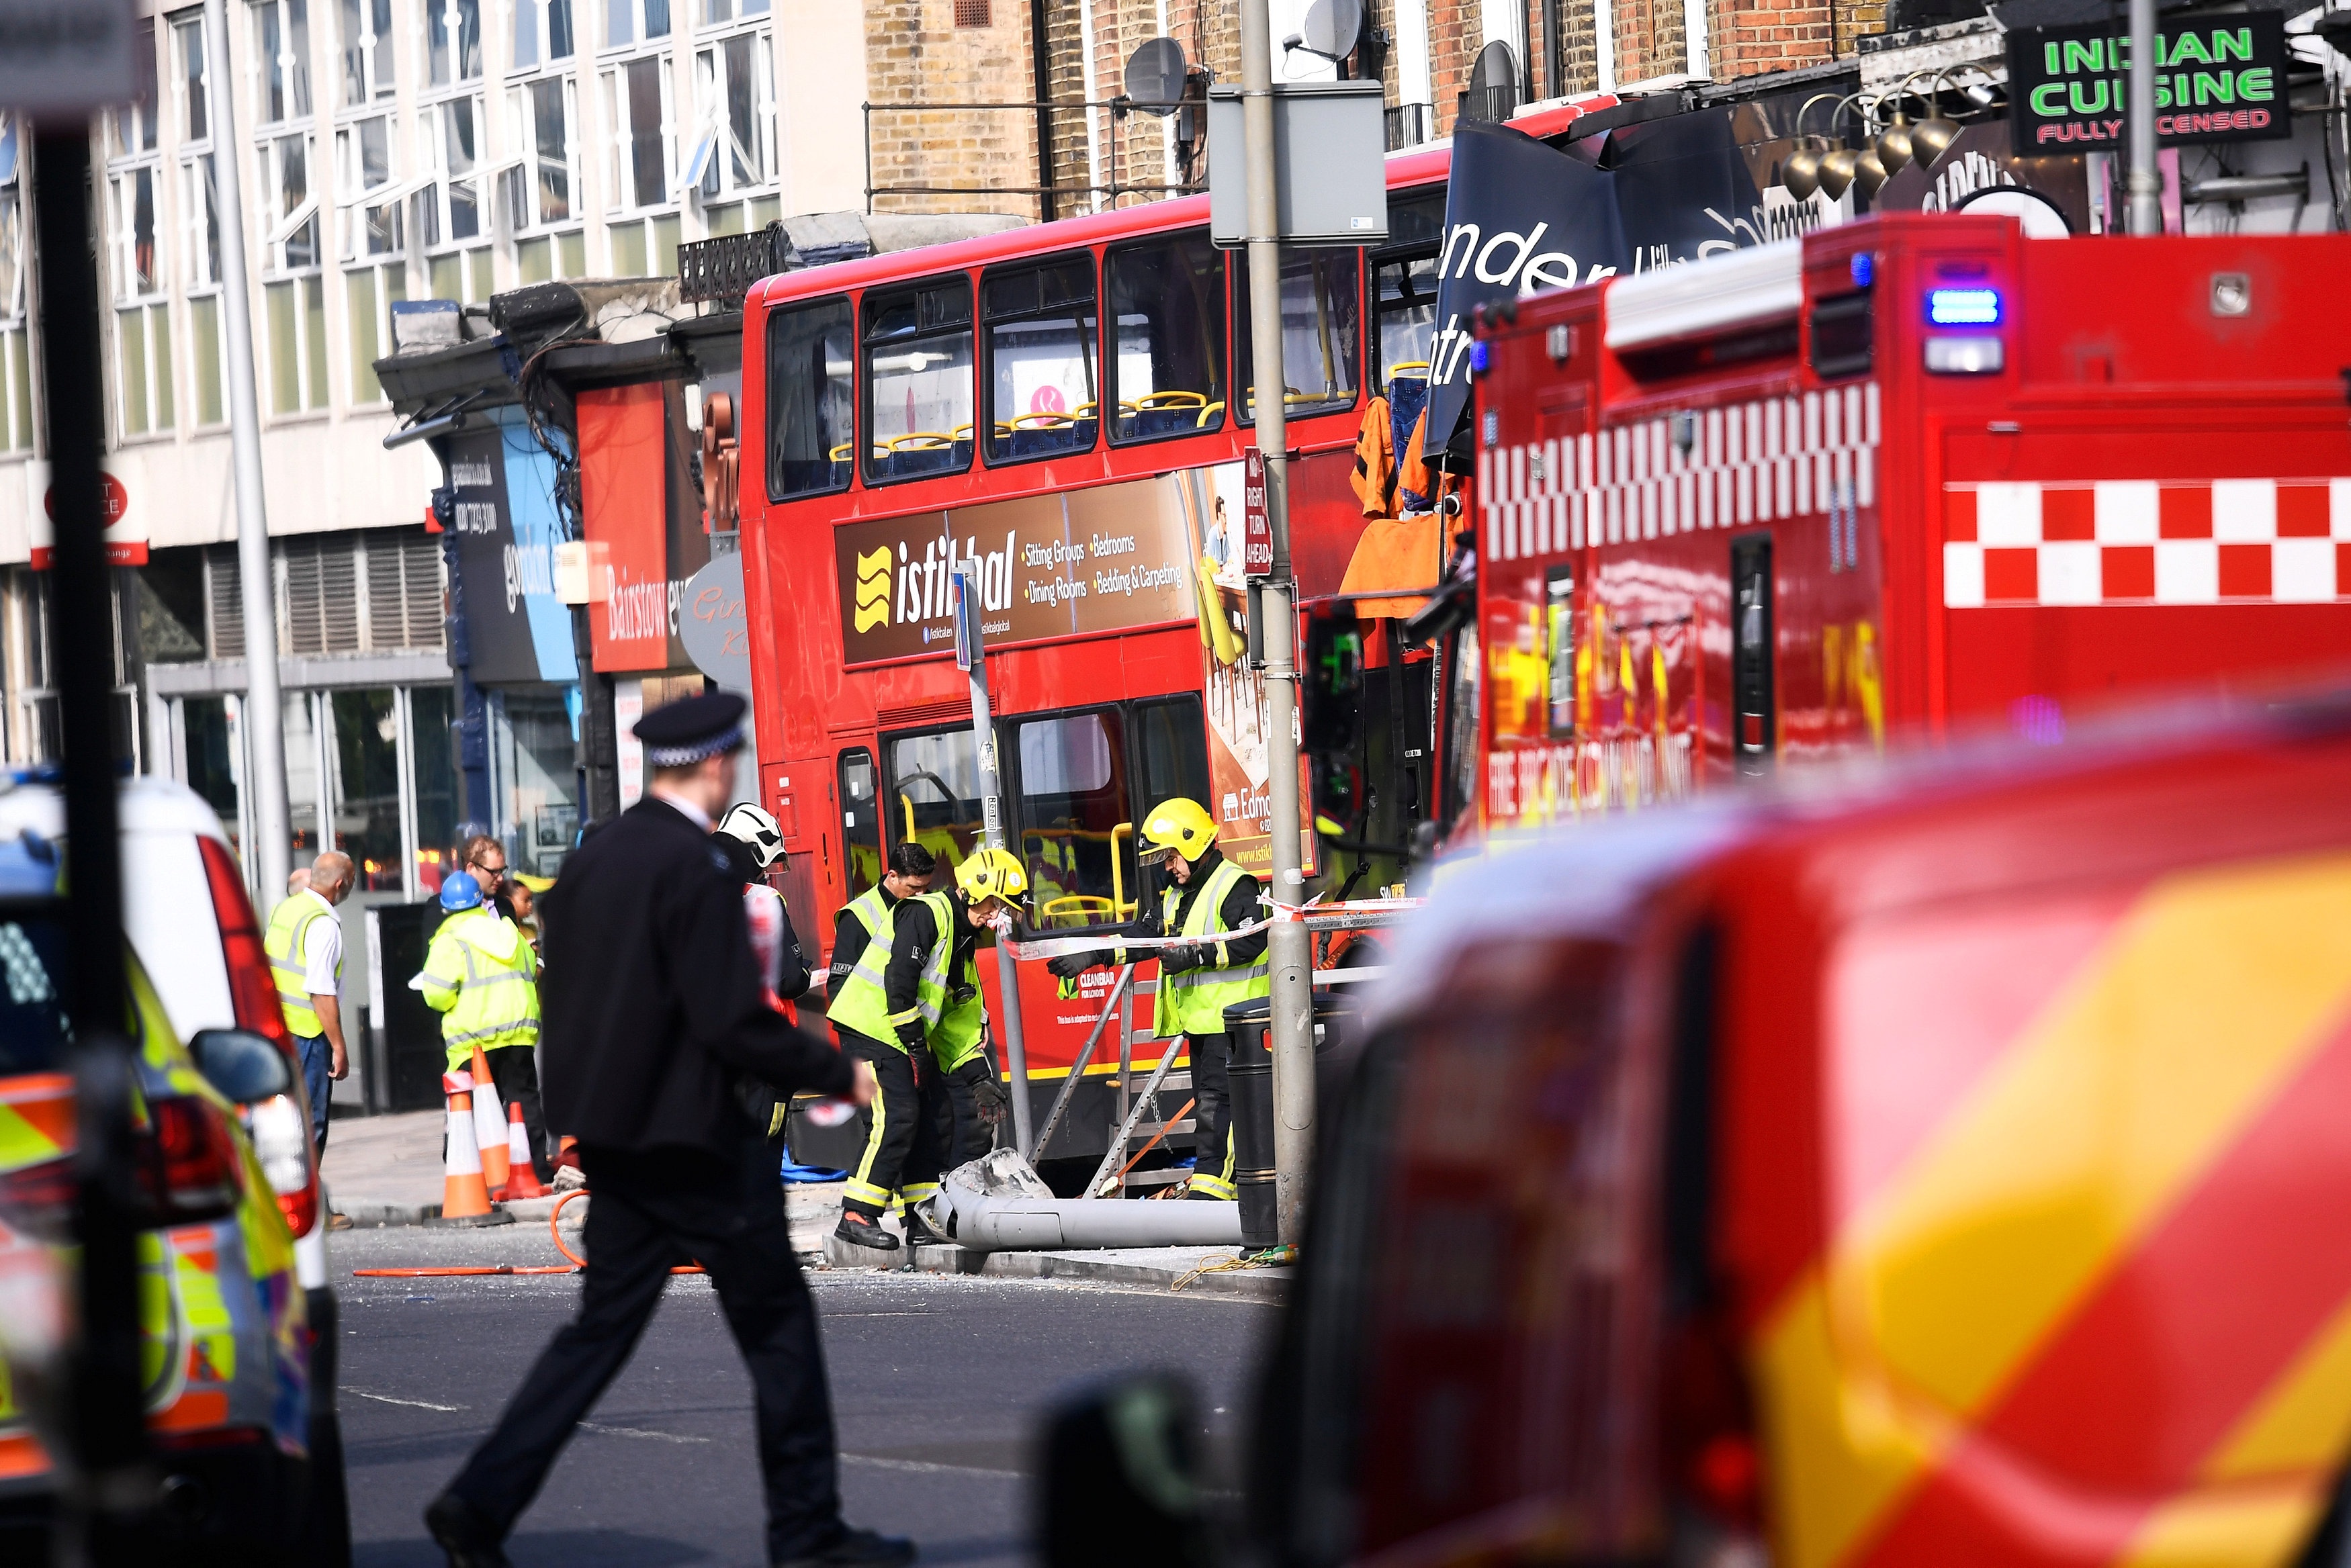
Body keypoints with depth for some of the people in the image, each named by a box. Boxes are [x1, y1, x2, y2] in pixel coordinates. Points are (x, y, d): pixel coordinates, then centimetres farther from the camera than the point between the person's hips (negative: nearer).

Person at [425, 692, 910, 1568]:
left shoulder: (592, 860, 9)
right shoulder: (693, 869, -17)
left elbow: (565, 1004, 14)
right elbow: (734, 1021, -20)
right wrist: (837, 1074, -8)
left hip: (613, 1136, 8)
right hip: (690, 1136, -8)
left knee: (604, 1325, 11)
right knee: (778, 1323, 4)